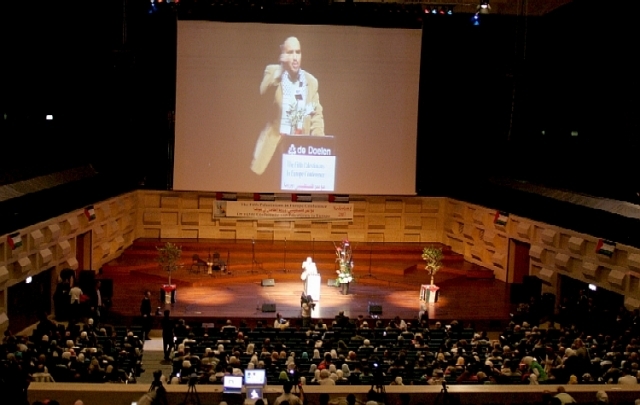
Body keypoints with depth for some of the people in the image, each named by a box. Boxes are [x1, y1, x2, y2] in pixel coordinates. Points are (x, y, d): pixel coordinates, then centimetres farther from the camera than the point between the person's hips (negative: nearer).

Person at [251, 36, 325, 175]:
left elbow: (316, 115, 12)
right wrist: (281, 69, -32)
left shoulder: (311, 81, 10)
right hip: (275, 142, -2)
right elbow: (264, 91, -19)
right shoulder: (273, 71, 2)